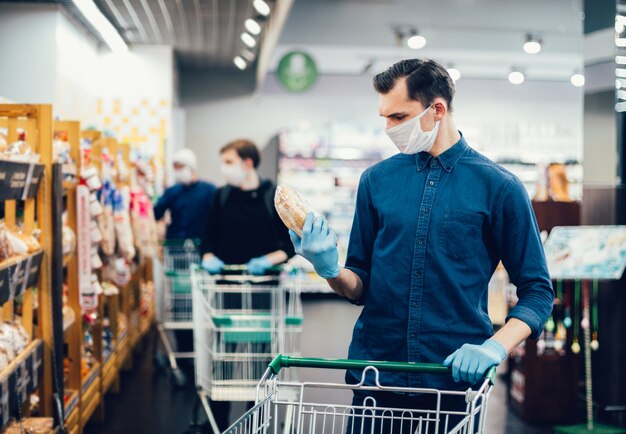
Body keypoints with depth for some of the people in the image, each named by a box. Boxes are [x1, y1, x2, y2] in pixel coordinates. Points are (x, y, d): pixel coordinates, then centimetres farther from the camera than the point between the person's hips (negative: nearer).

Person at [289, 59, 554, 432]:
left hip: (455, 377, -2)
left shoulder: (499, 187, -3)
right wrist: (331, 270, -12)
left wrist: (495, 347, -16)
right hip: (376, 378, 2)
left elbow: (537, 291, -1)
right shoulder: (377, 180, 5)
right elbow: (361, 286, 9)